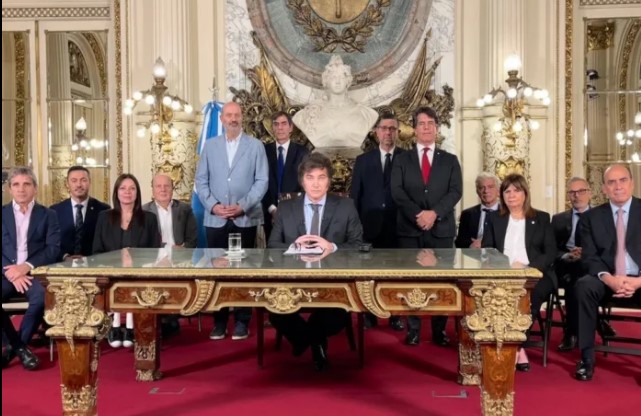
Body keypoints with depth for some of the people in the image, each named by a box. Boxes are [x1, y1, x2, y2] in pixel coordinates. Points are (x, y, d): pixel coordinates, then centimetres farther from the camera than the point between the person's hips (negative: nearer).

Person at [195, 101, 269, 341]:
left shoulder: (255, 146, 4)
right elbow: (201, 180, 7)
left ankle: (242, 321, 12)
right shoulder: (210, 146, 10)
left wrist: (243, 206, -13)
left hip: (245, 218, -1)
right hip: (215, 219, 2)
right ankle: (219, 321, 13)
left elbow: (262, 181, -1)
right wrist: (213, 205, -8)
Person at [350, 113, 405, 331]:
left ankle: (396, 316, 18)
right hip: (370, 224, 1)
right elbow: (355, 195, 7)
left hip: (398, 225, -1)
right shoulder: (363, 160, 8)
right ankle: (369, 315, 17)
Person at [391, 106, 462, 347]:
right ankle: (413, 329, 9)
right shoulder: (402, 159, 10)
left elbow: (456, 191, -1)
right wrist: (417, 214, -16)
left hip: (441, 228, 0)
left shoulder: (450, 160, 12)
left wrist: (434, 213, -17)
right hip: (409, 228, 0)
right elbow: (396, 191, -2)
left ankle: (439, 330, 10)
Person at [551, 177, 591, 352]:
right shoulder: (559, 219, 18)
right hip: (565, 267, 1)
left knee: (575, 282, -33)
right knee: (572, 281, -32)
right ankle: (576, 331, -14)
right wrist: (567, 256, -14)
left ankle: (571, 333, -18)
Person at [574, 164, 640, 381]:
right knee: (584, 286, -31)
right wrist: (609, 279, -20)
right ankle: (587, 358, -23)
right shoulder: (591, 217, 7)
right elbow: (589, 257, 0)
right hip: (608, 280, 1)